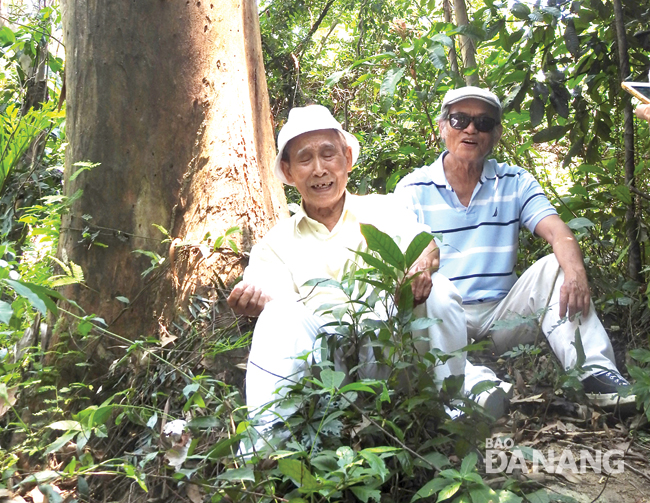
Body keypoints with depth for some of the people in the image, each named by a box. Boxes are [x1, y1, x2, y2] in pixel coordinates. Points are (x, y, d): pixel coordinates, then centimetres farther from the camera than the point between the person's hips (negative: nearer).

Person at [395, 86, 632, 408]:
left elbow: (557, 233, -5)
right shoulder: (413, 189, 5)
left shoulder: (515, 183, 11)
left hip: (501, 317, 2)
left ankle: (596, 373, -29)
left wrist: (575, 269, -28)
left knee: (555, 268, -19)